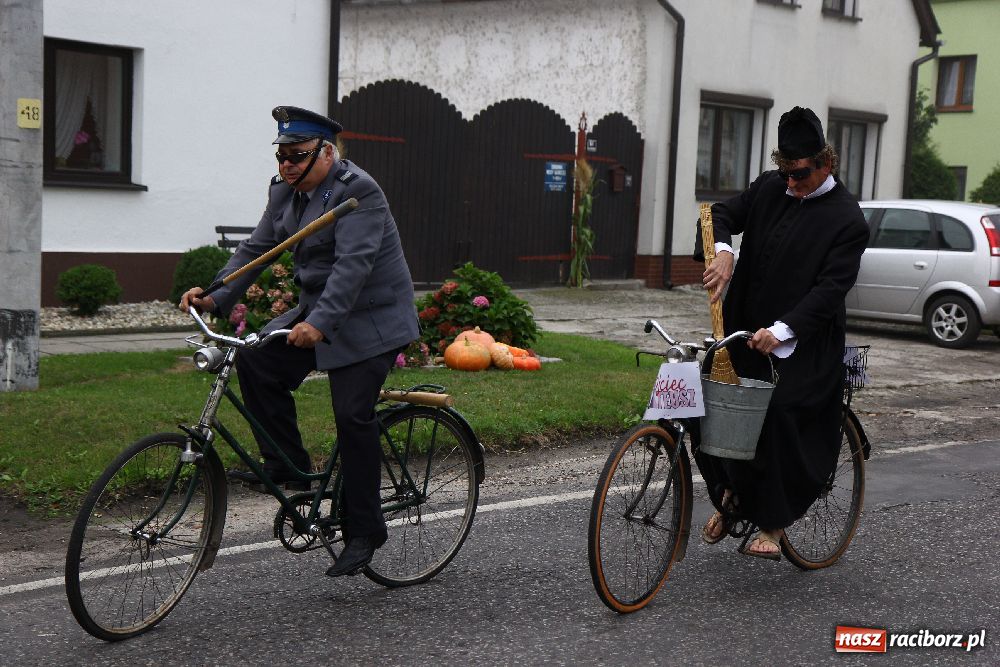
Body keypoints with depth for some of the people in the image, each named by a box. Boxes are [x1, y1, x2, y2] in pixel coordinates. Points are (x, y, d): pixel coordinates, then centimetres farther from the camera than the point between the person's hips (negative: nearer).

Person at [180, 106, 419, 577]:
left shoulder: (358, 192, -19)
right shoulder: (284, 191, 6)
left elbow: (353, 265, -30)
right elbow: (256, 249, 4)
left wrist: (320, 322, -40)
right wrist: (216, 298, -10)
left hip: (369, 320, -8)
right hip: (316, 310, 8)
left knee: (353, 414, -13)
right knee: (256, 361, -10)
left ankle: (364, 529, -1)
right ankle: (287, 467, 1)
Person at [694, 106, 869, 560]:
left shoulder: (847, 219, -9)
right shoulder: (769, 188, 7)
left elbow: (831, 287, -17)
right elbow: (722, 214, 8)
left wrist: (782, 330, -28)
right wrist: (722, 250, -16)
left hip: (803, 346, -5)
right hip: (744, 332, 5)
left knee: (779, 420, -14)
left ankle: (772, 526, 3)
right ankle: (729, 497, 23)